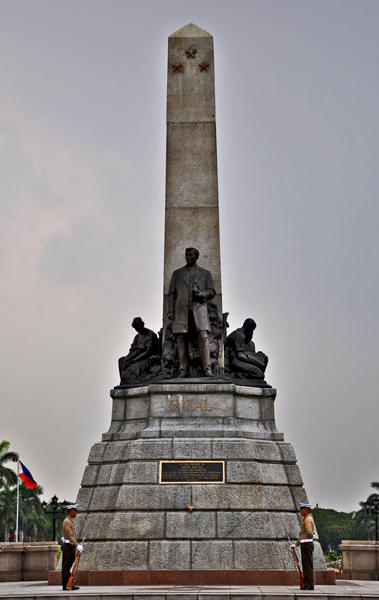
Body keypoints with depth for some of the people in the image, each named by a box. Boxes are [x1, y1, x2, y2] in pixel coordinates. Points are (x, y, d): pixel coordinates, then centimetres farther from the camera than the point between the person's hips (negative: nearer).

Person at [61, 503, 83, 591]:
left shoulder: (70, 521, 18)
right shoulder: (67, 522, -15)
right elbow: (70, 536, -22)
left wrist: (77, 545, 15)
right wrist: (77, 545, -26)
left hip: (71, 547, 10)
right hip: (68, 547, -10)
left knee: (69, 566, 11)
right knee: (66, 566, -5)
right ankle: (66, 585, -3)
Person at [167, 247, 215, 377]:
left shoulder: (205, 273, 19)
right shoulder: (177, 273, 20)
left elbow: (212, 291, 11)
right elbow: (171, 293, 14)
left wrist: (201, 294, -11)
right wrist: (170, 310, 3)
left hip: (199, 307, -1)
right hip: (181, 308, 1)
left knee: (203, 336, -15)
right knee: (181, 338, -6)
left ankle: (207, 368, -18)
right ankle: (183, 369, -6)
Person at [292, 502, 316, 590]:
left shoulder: (307, 519, -13)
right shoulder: (308, 519, 20)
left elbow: (309, 533, -26)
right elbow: (302, 535, 23)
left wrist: (311, 536, -4)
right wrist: (296, 544, 18)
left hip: (307, 545, -10)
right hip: (305, 545, 10)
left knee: (308, 565, -7)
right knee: (306, 565, 11)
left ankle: (310, 585, -5)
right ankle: (307, 584, 14)